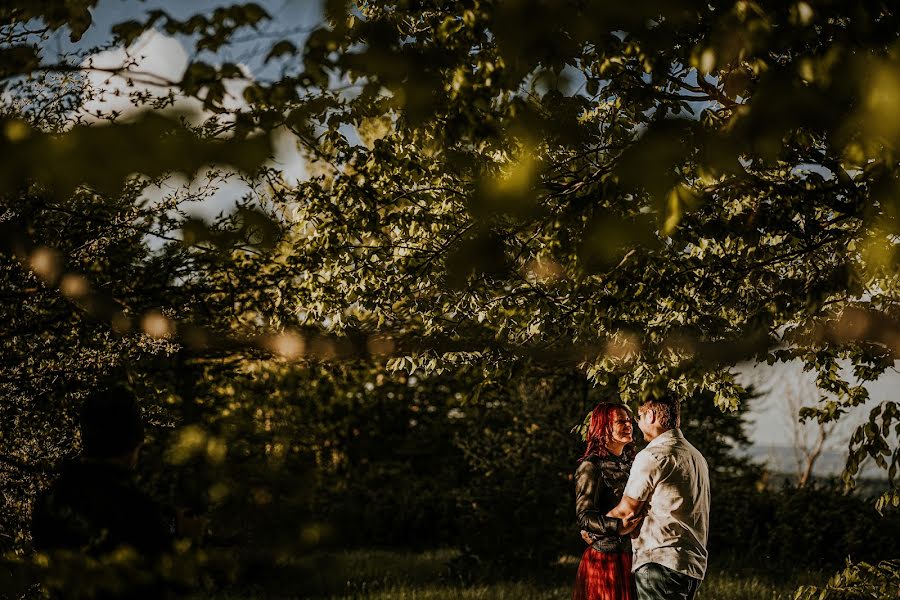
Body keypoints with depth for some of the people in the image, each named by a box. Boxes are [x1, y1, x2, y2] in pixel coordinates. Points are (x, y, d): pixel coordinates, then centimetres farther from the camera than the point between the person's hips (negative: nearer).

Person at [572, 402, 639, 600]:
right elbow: (584, 515, -16)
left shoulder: (631, 463, 14)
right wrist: (619, 526, -29)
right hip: (605, 557, -7)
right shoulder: (591, 466, -8)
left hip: (632, 556, 7)